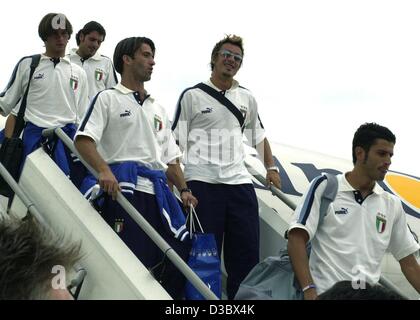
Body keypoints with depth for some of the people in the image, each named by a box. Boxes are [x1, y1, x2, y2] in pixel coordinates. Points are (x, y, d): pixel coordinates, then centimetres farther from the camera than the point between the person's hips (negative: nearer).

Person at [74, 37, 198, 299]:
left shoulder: (158, 110, 27)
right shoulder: (108, 98, 8)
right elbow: (83, 140, -5)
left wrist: (184, 190, 9)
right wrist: (104, 170, -23)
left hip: (158, 191, 6)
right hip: (124, 188, -6)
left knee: (179, 258, -1)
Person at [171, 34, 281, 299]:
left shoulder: (247, 99, 16)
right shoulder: (192, 96, 4)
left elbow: (259, 137, 26)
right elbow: (176, 141, 3)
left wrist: (271, 168, 16)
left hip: (239, 181, 4)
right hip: (202, 182, -4)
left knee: (247, 249, 2)